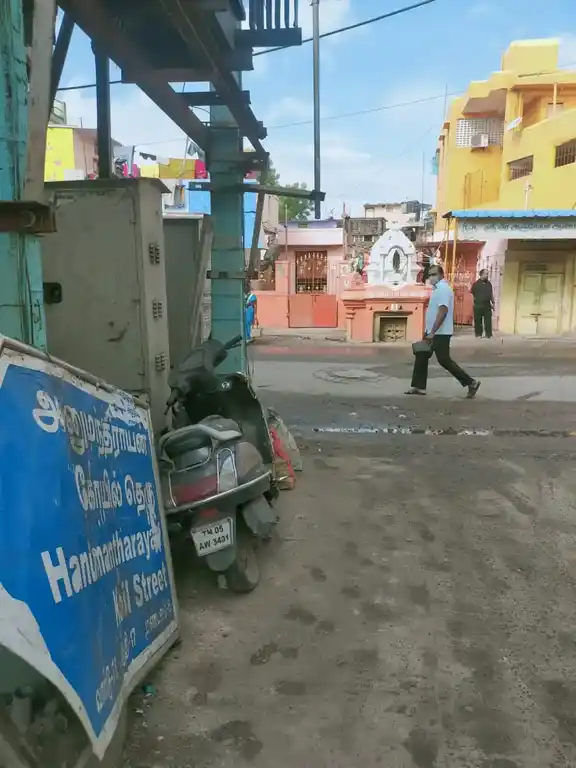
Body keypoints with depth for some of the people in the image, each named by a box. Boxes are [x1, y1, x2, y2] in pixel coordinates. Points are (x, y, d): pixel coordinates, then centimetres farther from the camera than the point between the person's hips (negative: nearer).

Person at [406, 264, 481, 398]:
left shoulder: (443, 289, -18)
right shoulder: (438, 288, 15)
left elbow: (442, 312, -26)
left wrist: (432, 333, -29)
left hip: (440, 333, -10)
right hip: (432, 332, 10)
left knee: (444, 361, -6)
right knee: (421, 357, 9)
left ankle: (471, 382, 3)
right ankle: (419, 387, 14)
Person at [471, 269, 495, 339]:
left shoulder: (489, 283, 10)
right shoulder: (476, 283, -5)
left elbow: (491, 294, 15)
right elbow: (472, 292, 1)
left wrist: (493, 303, 13)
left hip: (487, 305, 4)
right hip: (478, 305, -4)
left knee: (488, 320, 1)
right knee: (478, 321, 2)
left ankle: (489, 334, 5)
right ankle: (478, 334, 11)